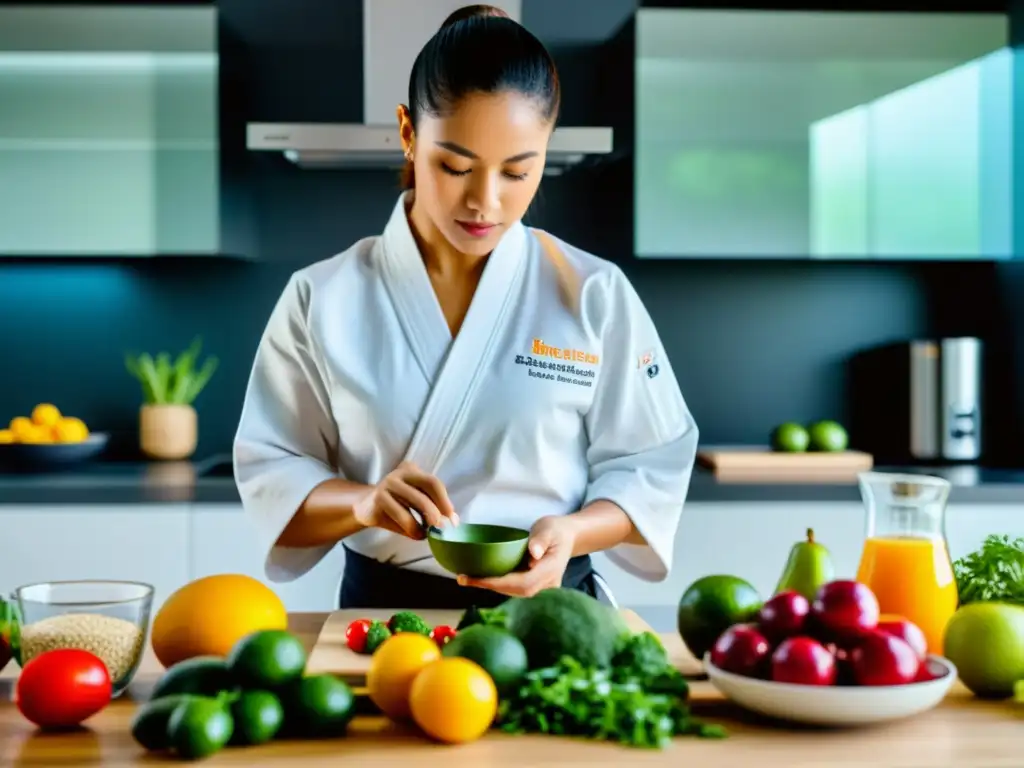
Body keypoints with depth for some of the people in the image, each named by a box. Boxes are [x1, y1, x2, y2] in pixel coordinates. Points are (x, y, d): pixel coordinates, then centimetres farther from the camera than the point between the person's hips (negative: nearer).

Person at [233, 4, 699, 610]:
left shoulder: (594, 294, -1)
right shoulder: (323, 297, 0)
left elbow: (649, 468, 3)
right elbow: (270, 475, 2)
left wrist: (569, 533, -17)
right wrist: (363, 501, -18)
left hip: (549, 611, 0)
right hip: (380, 609, 1)